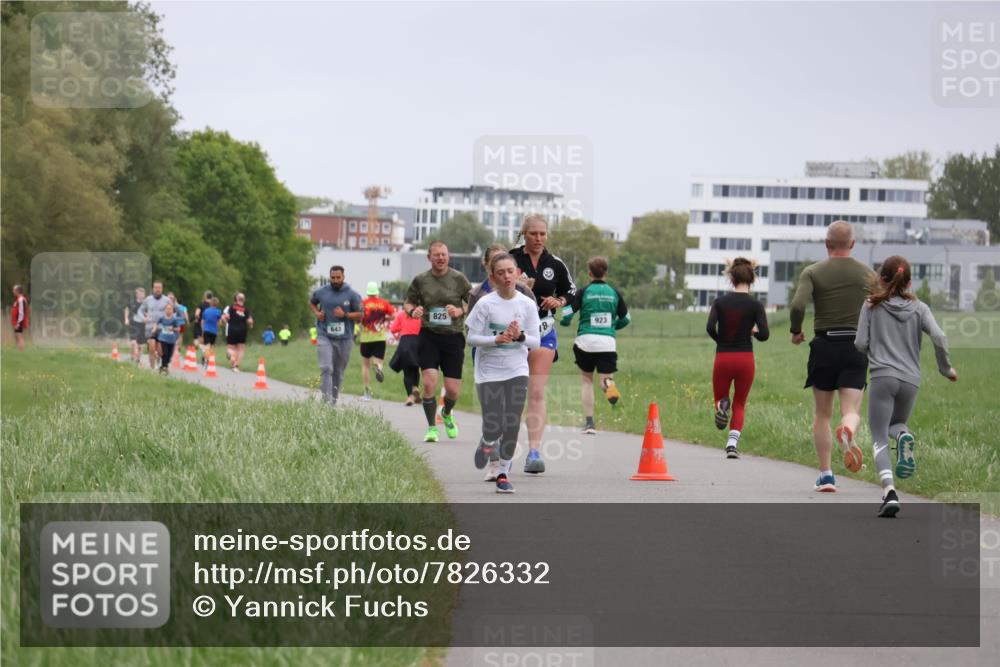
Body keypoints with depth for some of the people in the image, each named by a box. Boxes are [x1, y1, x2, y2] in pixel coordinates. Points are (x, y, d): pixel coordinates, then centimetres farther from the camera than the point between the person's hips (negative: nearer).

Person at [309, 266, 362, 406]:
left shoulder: (352, 295, -1)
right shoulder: (321, 292, 2)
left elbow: (359, 316, 1)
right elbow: (311, 303, 23)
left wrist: (345, 314, -17)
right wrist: (317, 313, 2)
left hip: (344, 338, 1)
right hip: (325, 337, -1)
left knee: (339, 372, 11)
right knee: (326, 368, -15)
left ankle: (335, 398, 26)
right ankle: (327, 400, -20)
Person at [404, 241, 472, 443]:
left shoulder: (458, 278, 1)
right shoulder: (420, 280, 3)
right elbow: (408, 302, 15)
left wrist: (460, 311, -13)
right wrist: (412, 311, -8)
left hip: (453, 337, 0)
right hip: (428, 336, 0)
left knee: (453, 390, 1)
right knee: (429, 383, -15)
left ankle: (447, 414, 36)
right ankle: (431, 428, 0)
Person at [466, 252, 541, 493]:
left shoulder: (527, 304, -2)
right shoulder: (485, 304, -8)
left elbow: (535, 342, 1)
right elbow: (472, 338, -6)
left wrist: (520, 336, -19)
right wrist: (496, 339, -20)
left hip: (517, 372, 2)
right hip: (489, 371, -2)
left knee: (512, 426, -5)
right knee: (493, 427, -5)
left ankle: (502, 473, 9)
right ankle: (487, 445, 31)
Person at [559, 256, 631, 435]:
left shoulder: (583, 293, -1)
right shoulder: (615, 293, 8)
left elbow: (566, 315, -7)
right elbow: (626, 319, 15)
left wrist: (565, 322, 16)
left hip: (586, 341, -1)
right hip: (608, 343, 1)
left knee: (586, 380, 16)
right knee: (605, 377, 4)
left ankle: (589, 421, 9)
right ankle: (609, 383, -36)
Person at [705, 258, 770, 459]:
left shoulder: (720, 302, -2)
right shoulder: (755, 305, -6)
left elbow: (710, 327, -13)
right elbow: (764, 335, -12)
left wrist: (721, 341, 5)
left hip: (723, 359, 0)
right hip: (745, 359, 0)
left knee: (720, 396, 20)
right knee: (739, 404, 14)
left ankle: (721, 406, -17)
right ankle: (733, 442, -5)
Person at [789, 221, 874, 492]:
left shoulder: (813, 272, 0)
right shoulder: (868, 275, 6)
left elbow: (798, 305, -14)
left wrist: (796, 331, 3)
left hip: (824, 346, 0)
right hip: (857, 345, 0)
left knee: (822, 415, 11)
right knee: (852, 411, -3)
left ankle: (825, 474, 7)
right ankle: (848, 430, -39)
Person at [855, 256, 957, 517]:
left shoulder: (872, 307, 4)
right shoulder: (919, 308, 8)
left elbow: (860, 344, 1)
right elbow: (939, 338, -5)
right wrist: (946, 369, 9)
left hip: (883, 376, -3)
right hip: (911, 380, 3)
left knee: (879, 439, -1)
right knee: (895, 425, 26)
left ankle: (889, 491, -24)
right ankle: (904, 437, -13)